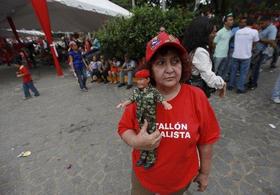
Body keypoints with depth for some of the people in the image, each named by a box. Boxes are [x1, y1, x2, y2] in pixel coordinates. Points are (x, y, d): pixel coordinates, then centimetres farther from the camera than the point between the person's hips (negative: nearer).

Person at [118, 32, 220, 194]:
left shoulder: (197, 97, -20)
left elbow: (205, 141, -9)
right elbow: (124, 128, -7)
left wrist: (204, 173, 2)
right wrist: (136, 142, -27)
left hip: (181, 178, 0)